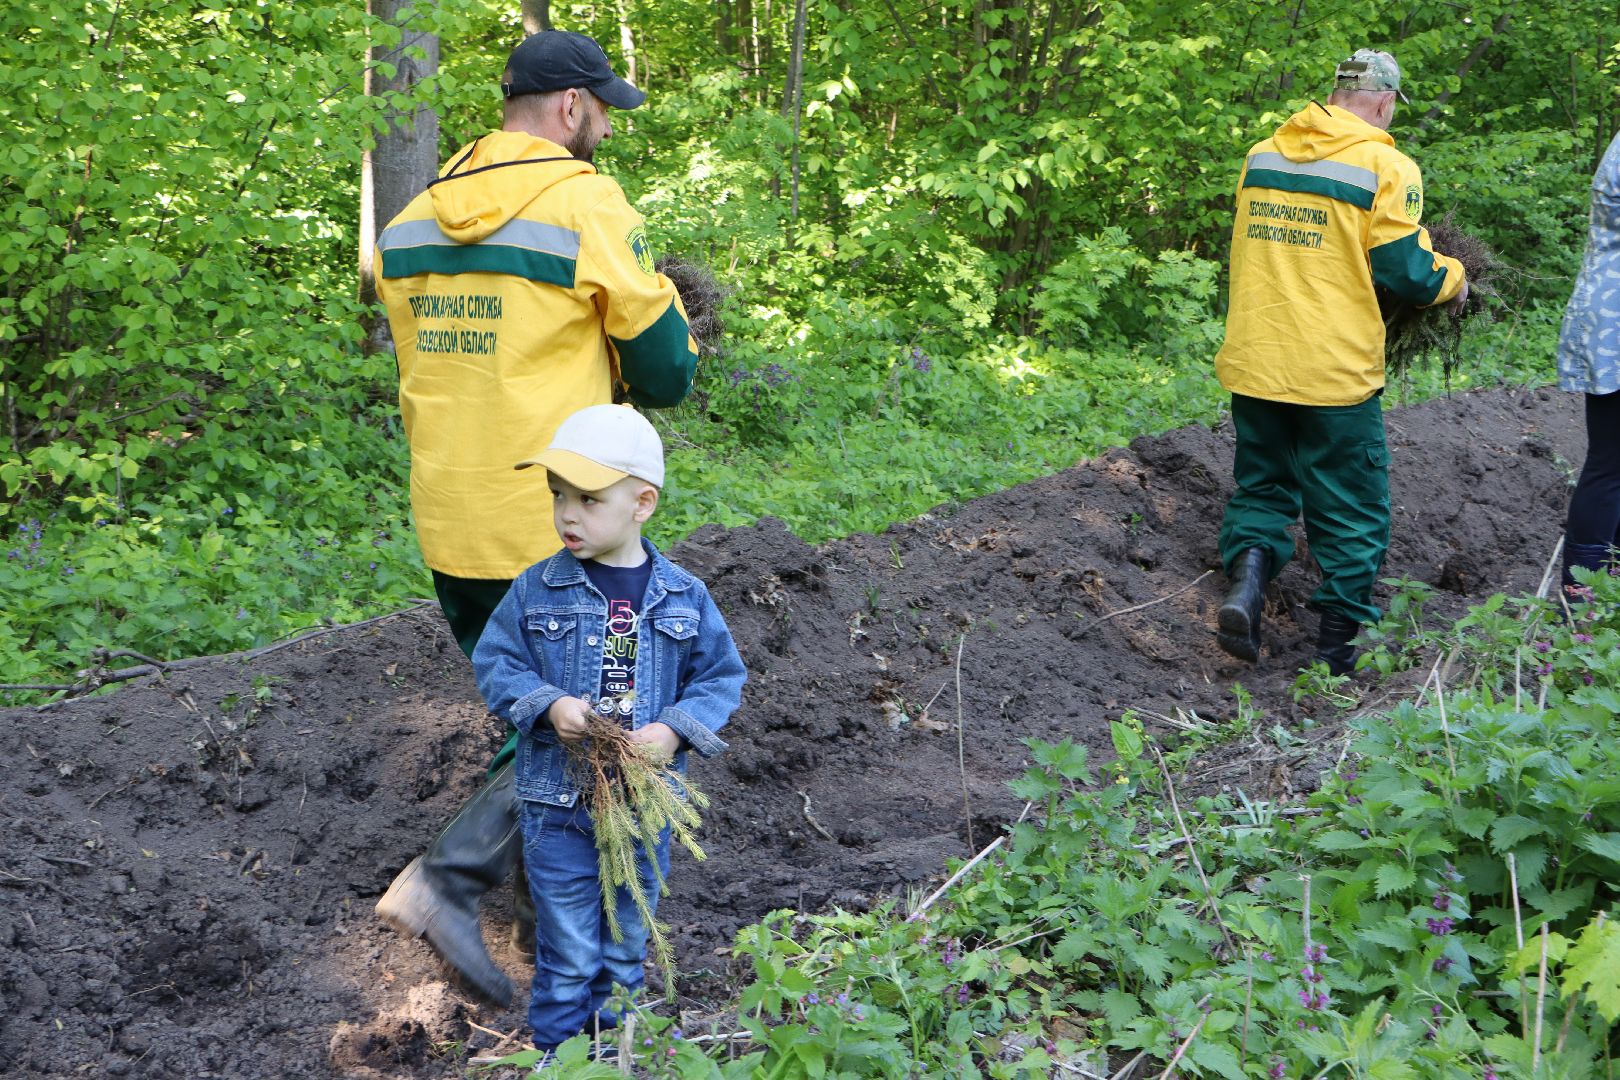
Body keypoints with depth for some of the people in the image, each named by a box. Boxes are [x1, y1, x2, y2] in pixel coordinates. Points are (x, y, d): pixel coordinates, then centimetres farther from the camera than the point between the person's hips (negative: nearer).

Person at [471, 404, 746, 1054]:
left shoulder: (683, 597, -5)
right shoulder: (538, 590, -8)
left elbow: (721, 676, 1)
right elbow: (495, 662, -2)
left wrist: (675, 730, -16)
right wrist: (547, 705, -19)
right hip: (558, 801, -2)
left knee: (627, 946, 19)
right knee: (569, 954, 5)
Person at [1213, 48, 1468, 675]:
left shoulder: (1261, 156, 8)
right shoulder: (1387, 167, -9)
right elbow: (1405, 270, -9)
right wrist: (1452, 281, 10)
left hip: (1255, 362, 5)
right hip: (1335, 371, -4)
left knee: (1262, 485, 19)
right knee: (1351, 510, 9)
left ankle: (1246, 575, -7)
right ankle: (1339, 642, 15)